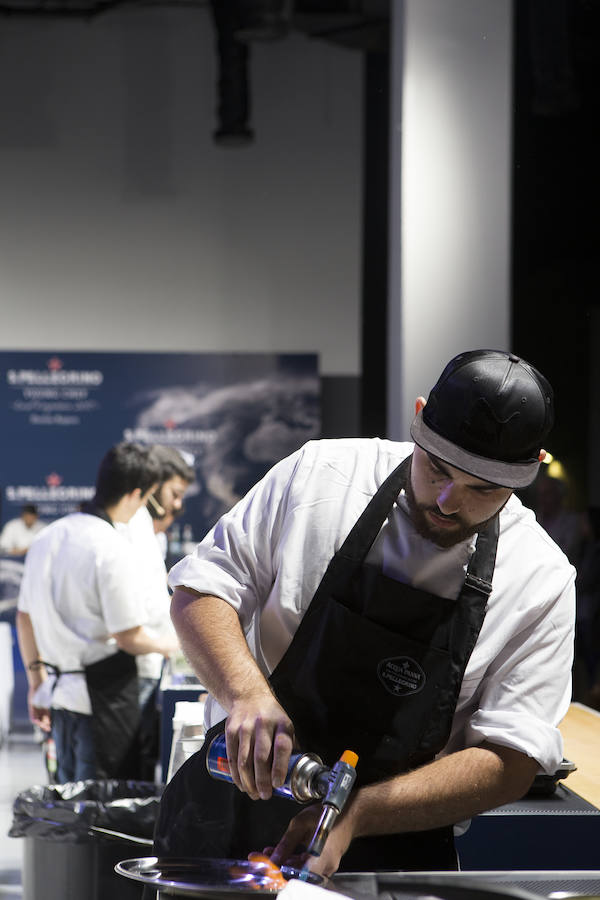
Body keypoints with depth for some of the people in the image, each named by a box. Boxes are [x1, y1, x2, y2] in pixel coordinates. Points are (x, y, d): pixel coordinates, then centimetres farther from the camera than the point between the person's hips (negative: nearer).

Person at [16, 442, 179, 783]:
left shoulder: (46, 538, 7)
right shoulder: (114, 551, -17)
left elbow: (25, 618, 14)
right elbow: (128, 638, -16)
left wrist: (36, 678, 23)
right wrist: (165, 645, 5)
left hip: (60, 691, 8)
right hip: (105, 693, -8)